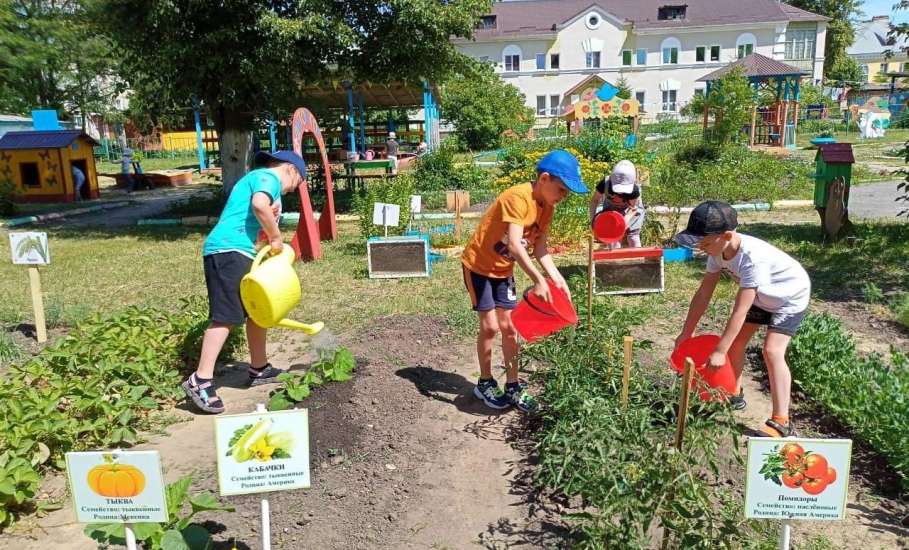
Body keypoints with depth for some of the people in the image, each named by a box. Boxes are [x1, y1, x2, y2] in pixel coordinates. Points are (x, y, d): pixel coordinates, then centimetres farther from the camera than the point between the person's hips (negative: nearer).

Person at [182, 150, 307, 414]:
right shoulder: (268, 177, -4)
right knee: (225, 316, -15)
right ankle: (200, 381, -14)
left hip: (239, 253, 11)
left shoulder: (259, 179, 27)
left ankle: (259, 369, 26)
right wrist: (276, 236, -14)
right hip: (228, 250, -11)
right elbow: (259, 204, -26)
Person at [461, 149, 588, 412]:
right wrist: (538, 280, -46)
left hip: (504, 270, 8)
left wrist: (557, 278, -15)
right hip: (478, 266, -8)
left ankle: (513, 386, 17)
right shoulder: (518, 198, -29)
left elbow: (540, 246, -3)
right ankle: (485, 383, 15)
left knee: (510, 327, 7)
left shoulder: (547, 206, -2)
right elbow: (514, 244, -40)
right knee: (490, 326, -4)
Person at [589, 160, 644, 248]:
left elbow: (632, 208, -22)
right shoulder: (605, 183, -33)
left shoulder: (634, 189, -36)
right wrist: (593, 219, -29)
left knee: (633, 237, -7)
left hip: (630, 211, -1)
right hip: (611, 210, 1)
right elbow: (594, 200, -18)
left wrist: (624, 222, -39)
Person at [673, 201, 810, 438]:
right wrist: (686, 333, -8)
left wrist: (719, 352, -38)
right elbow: (703, 294, -10)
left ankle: (781, 422, -17)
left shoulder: (752, 257, -40)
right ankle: (734, 393, 31)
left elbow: (740, 310, -39)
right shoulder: (718, 250, -17)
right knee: (734, 342, 7)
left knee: (772, 350, -21)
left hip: (790, 297, -8)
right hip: (760, 296, 8)